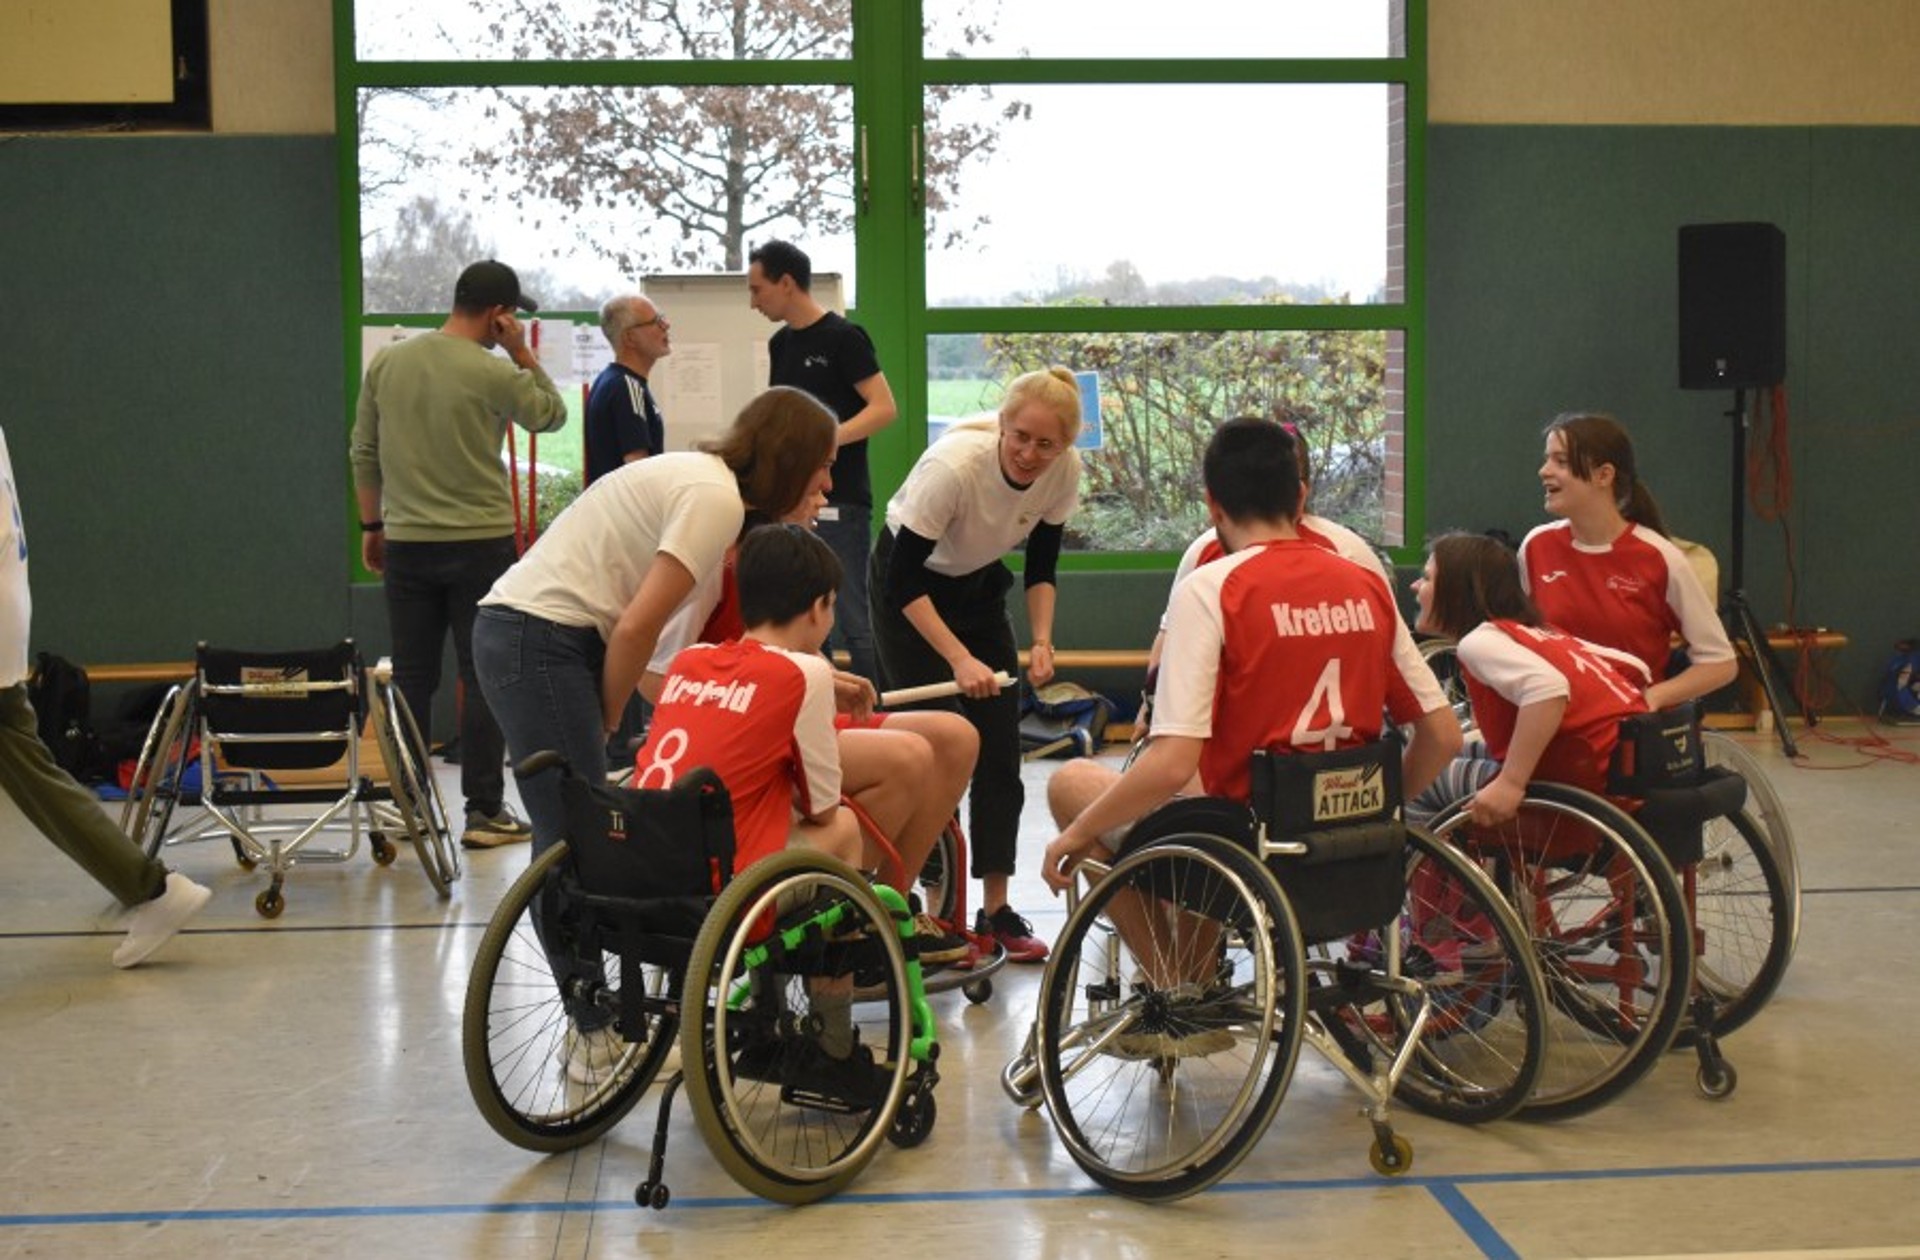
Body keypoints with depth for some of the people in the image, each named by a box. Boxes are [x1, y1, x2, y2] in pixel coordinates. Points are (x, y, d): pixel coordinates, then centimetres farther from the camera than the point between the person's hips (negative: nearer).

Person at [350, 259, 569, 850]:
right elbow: (552, 415, 6)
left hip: (406, 543, 5)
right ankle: (484, 812, 5)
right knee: (484, 678, 2)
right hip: (480, 543, -4)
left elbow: (364, 453, 10)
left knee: (412, 679, 10)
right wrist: (523, 353, 4)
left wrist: (372, 524, 19)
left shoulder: (386, 364, 4)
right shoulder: (493, 373, -11)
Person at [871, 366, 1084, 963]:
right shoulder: (953, 465, -34)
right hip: (909, 586, -5)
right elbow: (905, 582, -29)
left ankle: (996, 908, 7)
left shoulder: (1064, 471, -19)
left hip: (979, 586, 5)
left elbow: (1042, 565, -4)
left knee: (1000, 748, -1)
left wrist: (1041, 640, -17)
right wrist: (959, 659, -34)